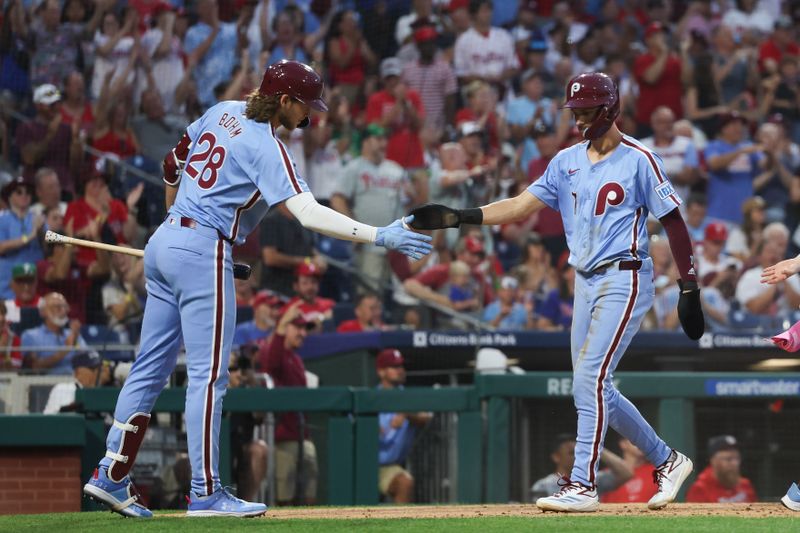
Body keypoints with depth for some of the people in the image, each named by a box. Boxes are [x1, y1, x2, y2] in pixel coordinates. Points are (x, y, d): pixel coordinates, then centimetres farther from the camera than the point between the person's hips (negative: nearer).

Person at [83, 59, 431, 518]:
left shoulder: (222, 113, 11)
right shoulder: (267, 149, -14)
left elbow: (173, 164, 23)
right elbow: (309, 213, -25)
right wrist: (380, 237, -29)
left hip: (163, 243, 9)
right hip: (203, 252, -9)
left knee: (152, 368, 11)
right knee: (209, 374, -6)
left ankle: (112, 477, 12)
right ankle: (206, 493, -6)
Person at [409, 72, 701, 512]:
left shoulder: (638, 159, -7)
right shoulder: (567, 161, 10)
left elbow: (673, 221, -6)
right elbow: (523, 205, 4)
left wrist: (689, 289, -9)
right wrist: (459, 217, -9)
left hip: (624, 279, -8)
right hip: (585, 282, 8)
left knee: (589, 380, -16)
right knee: (592, 390, 9)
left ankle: (582, 484, -13)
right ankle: (666, 460, 24)